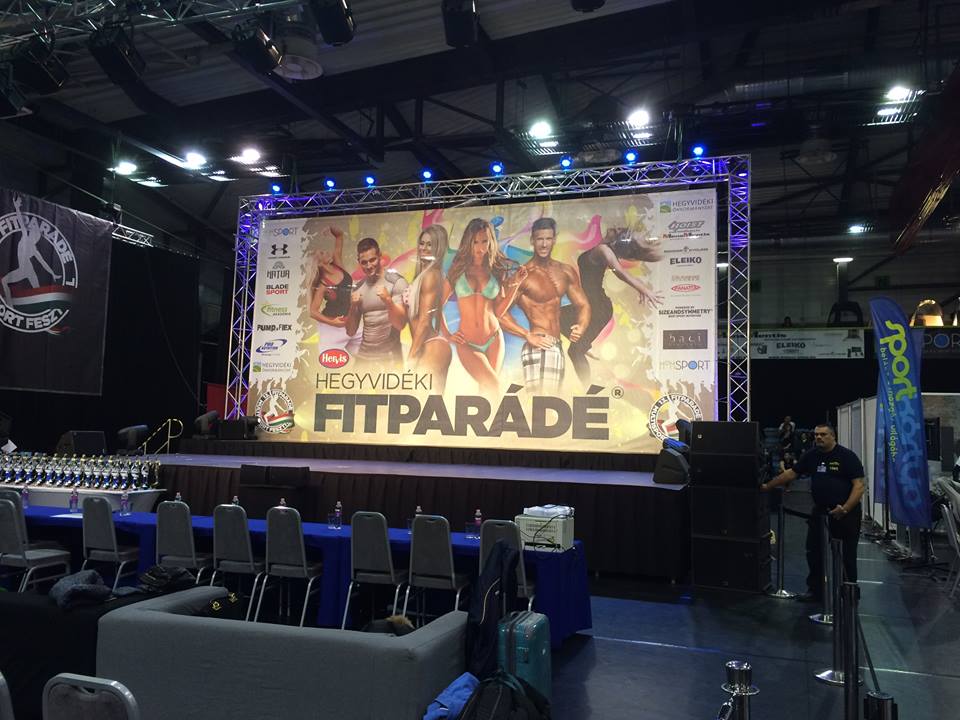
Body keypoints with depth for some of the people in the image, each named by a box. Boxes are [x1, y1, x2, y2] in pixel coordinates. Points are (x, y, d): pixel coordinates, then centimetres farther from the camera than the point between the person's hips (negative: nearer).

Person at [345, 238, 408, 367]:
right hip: (363, 357, 5)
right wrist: (353, 307, -7)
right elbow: (350, 331, 10)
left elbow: (401, 324, -13)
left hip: (389, 358, -5)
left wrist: (388, 301, -29)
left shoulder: (396, 282, -5)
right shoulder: (358, 288, 9)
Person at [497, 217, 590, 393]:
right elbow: (500, 312, -17)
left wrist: (581, 326, -4)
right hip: (538, 349, -8)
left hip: (557, 348, 8)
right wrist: (528, 336, -22)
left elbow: (583, 305, 17)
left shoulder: (566, 272, 10)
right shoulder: (524, 275, -11)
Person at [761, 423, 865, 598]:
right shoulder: (811, 456, 6)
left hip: (846, 513, -5)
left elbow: (859, 485, -15)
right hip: (820, 511, 5)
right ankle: (815, 590, 24)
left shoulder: (847, 456, -10)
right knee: (814, 553, 10)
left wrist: (845, 509, -25)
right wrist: (768, 486, 10)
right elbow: (791, 473, 12)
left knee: (847, 556, 5)